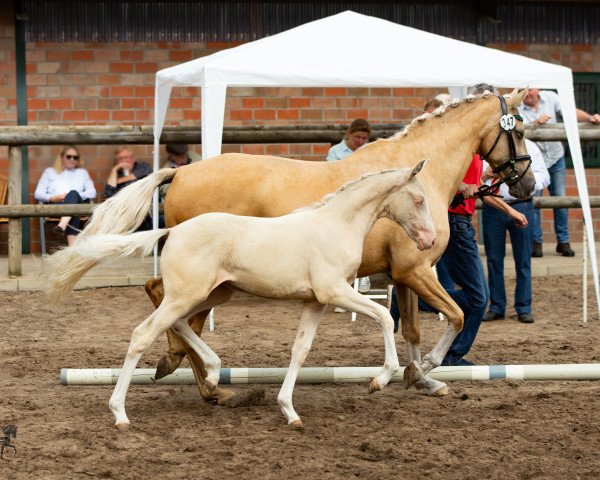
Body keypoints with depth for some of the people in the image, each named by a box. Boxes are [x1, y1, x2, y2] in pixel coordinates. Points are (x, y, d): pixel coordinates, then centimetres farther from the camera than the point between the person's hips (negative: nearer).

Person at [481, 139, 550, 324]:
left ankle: (524, 308, 8)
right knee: (494, 259, 5)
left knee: (523, 260, 1)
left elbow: (543, 178, 3)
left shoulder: (529, 147, 8)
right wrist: (485, 175, -12)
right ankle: (496, 307, 14)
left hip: (521, 207, -1)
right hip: (492, 209, 1)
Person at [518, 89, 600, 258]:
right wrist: (535, 122, -42)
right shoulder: (517, 108, -13)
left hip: (555, 157, 2)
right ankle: (536, 242, 7)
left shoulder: (550, 98, -7)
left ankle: (563, 241, 12)